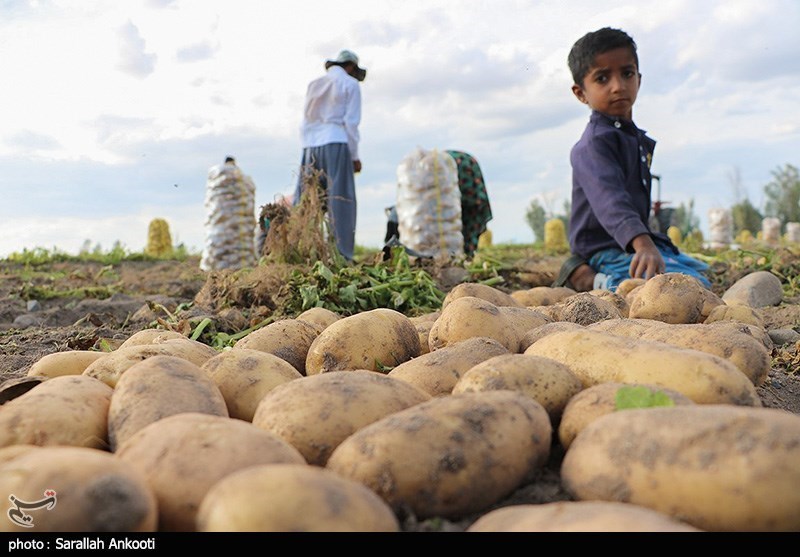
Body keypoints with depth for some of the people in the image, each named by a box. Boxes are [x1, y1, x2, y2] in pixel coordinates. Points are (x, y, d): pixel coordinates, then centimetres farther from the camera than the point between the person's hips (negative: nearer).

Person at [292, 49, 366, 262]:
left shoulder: (314, 85, 21)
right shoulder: (350, 85, 5)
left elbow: (305, 121, 16)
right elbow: (351, 123, -3)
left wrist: (308, 150, 17)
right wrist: (354, 156, 0)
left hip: (311, 147, 5)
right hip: (336, 145, -5)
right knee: (340, 201, -7)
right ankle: (340, 256, -11)